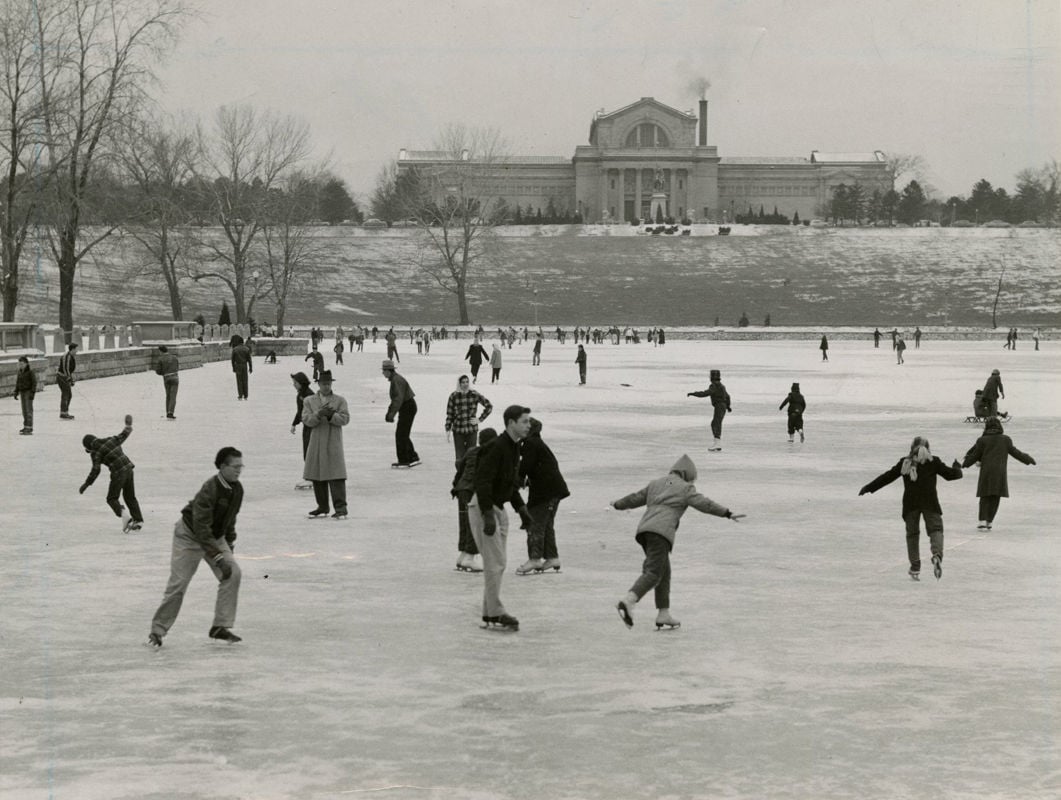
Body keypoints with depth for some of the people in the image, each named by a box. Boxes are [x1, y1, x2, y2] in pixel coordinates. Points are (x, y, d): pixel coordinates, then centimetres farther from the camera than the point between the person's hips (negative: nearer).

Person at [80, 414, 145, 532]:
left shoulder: (96, 452, -6)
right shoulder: (110, 440, 10)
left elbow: (95, 470, -12)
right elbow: (122, 437, 24)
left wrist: (86, 484, -6)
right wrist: (128, 426, 44)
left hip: (118, 473, -7)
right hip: (128, 468, 7)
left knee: (112, 499, 5)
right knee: (130, 497, 19)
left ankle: (124, 516, -17)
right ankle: (138, 520, 14)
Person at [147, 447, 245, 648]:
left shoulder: (237, 489, -8)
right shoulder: (210, 489, -32)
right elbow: (201, 528, -34)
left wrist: (230, 542, 9)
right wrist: (218, 557, -35)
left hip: (215, 536, 7)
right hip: (189, 536, -7)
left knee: (233, 573, -10)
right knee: (178, 584, -8)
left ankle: (220, 627, -4)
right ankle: (157, 631, 5)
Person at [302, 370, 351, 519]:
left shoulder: (340, 400, 6)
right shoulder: (309, 401, 10)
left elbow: (345, 419, -5)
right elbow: (306, 420, -2)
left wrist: (331, 415, -21)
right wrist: (319, 414, -20)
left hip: (334, 444, -3)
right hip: (316, 444, 3)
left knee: (336, 476, -10)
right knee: (317, 477, 6)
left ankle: (340, 508, -12)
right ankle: (322, 508, 16)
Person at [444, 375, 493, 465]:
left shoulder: (475, 395, -3)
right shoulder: (454, 396, -3)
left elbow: (489, 406, 6)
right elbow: (449, 414, 3)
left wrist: (480, 419, 1)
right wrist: (448, 430, 0)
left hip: (472, 430, 0)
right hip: (458, 430, 0)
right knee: (460, 457, -2)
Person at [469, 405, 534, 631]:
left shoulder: (514, 448, 10)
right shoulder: (496, 448, -20)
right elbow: (483, 482, -25)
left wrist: (521, 509, 17)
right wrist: (488, 515, -29)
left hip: (498, 508, 10)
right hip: (483, 509, -10)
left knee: (497, 564, 11)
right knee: (494, 564, -8)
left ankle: (490, 614, 18)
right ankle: (495, 615, -3)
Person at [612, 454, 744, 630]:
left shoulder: (656, 484, 26)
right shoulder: (685, 489, 7)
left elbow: (635, 498, 36)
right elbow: (705, 504, -3)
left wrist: (618, 505, 53)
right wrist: (728, 514, -5)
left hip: (644, 529, 7)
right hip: (661, 532, -7)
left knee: (664, 572, 16)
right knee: (653, 574, -14)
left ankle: (663, 614, 12)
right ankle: (628, 602, -34)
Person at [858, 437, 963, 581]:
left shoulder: (904, 463, 7)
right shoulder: (933, 462, 4)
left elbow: (887, 477, 9)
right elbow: (951, 474, 8)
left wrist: (869, 487, 17)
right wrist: (957, 467, 31)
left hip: (910, 503, 1)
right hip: (929, 502, -1)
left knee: (912, 533, 12)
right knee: (935, 529, 1)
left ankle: (915, 569, 9)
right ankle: (937, 555, -30)